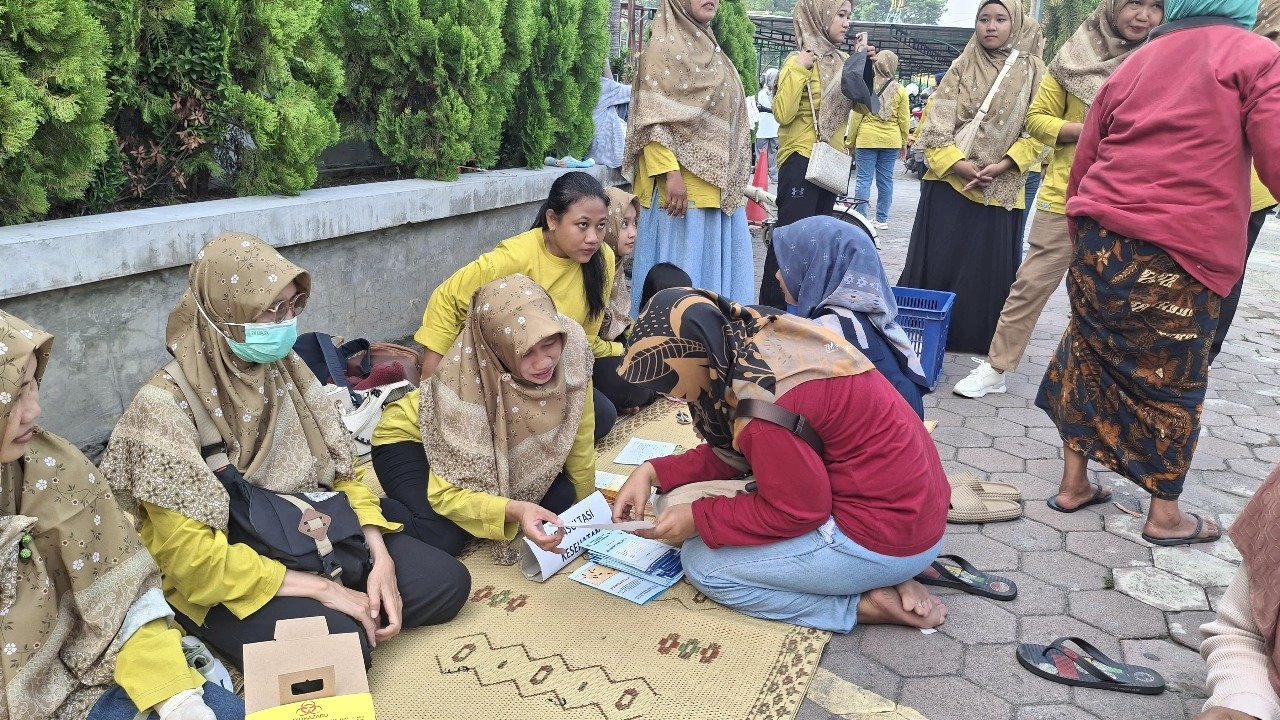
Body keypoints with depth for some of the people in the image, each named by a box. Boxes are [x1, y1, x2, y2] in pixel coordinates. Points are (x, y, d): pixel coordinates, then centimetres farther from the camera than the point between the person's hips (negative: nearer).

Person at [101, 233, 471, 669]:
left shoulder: (286, 367, -1)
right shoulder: (166, 404, -19)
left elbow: (338, 472, 4)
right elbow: (193, 556, -23)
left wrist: (381, 559, -11)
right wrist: (324, 589, -23)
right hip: (221, 580, -5)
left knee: (446, 581, -5)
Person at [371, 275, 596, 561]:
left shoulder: (572, 344, -28)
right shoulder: (462, 383, -39)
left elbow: (577, 435, -11)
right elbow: (446, 493, -32)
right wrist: (515, 510, -47)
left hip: (493, 444, 5)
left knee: (561, 498, -15)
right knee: (443, 537, -26)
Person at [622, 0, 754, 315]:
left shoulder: (711, 50, 19)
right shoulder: (664, 45, -5)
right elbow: (652, 117, -14)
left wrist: (735, 180, 18)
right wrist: (671, 173, -23)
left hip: (720, 183, 8)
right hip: (685, 183, -8)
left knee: (719, 268, 10)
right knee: (681, 275, -3)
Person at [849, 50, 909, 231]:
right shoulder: (900, 91, 1)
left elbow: (856, 116, -4)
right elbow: (904, 120, 5)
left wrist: (851, 141, 4)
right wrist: (904, 144, 15)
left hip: (866, 140, -2)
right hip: (891, 141, 2)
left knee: (864, 179, 0)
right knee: (885, 180, 8)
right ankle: (882, 219, 14)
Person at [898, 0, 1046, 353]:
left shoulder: (1032, 70, 4)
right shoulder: (962, 65, 5)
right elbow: (936, 119, -2)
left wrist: (1004, 165, -13)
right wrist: (956, 162, -14)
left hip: (999, 187, 0)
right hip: (949, 179, 0)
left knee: (989, 264, 3)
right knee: (938, 258, 2)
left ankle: (978, 336, 15)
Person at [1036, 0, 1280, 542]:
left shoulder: (1134, 63, 16)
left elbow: (1084, 163, 16)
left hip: (1100, 239, 5)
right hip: (1180, 254, -4)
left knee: (1090, 356, 15)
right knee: (1172, 380, 7)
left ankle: (1073, 483, 22)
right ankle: (1164, 515, 18)